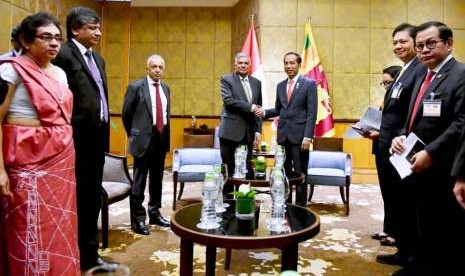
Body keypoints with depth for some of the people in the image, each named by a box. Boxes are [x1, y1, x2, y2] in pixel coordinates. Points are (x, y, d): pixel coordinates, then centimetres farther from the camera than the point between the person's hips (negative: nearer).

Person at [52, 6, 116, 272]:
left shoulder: (97, 58, 17)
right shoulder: (64, 54, -11)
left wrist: (104, 131, 16)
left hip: (96, 138, 8)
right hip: (77, 140, -8)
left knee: (93, 199, 15)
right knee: (76, 200, 3)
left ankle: (90, 255, 28)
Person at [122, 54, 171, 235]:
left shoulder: (165, 88, 11)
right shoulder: (136, 87, -6)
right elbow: (126, 113, 0)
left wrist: (166, 134, 16)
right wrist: (132, 134, 4)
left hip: (161, 138, 6)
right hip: (143, 139, -5)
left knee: (157, 178, 14)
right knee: (140, 180, 0)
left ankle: (154, 213, 27)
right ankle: (138, 219, 10)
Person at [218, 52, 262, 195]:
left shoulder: (256, 83, 15)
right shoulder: (226, 79, 2)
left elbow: (259, 108, 13)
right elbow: (228, 100, -14)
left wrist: (258, 131, 5)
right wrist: (249, 107, -16)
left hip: (248, 133, 4)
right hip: (231, 132, -4)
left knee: (246, 170, 6)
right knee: (229, 169, 1)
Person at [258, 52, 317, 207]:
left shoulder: (309, 84, -2)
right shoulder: (280, 86, 14)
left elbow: (312, 112, -8)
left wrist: (308, 136, -16)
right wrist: (265, 112, -2)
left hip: (299, 135, -4)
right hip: (283, 135, 5)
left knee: (300, 174, 2)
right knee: (284, 172, 7)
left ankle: (300, 206, 12)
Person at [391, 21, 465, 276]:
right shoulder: (423, 78, 17)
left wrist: (431, 153, -23)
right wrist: (401, 137, 2)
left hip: (443, 171, -8)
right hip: (420, 167, 9)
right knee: (426, 228, 20)